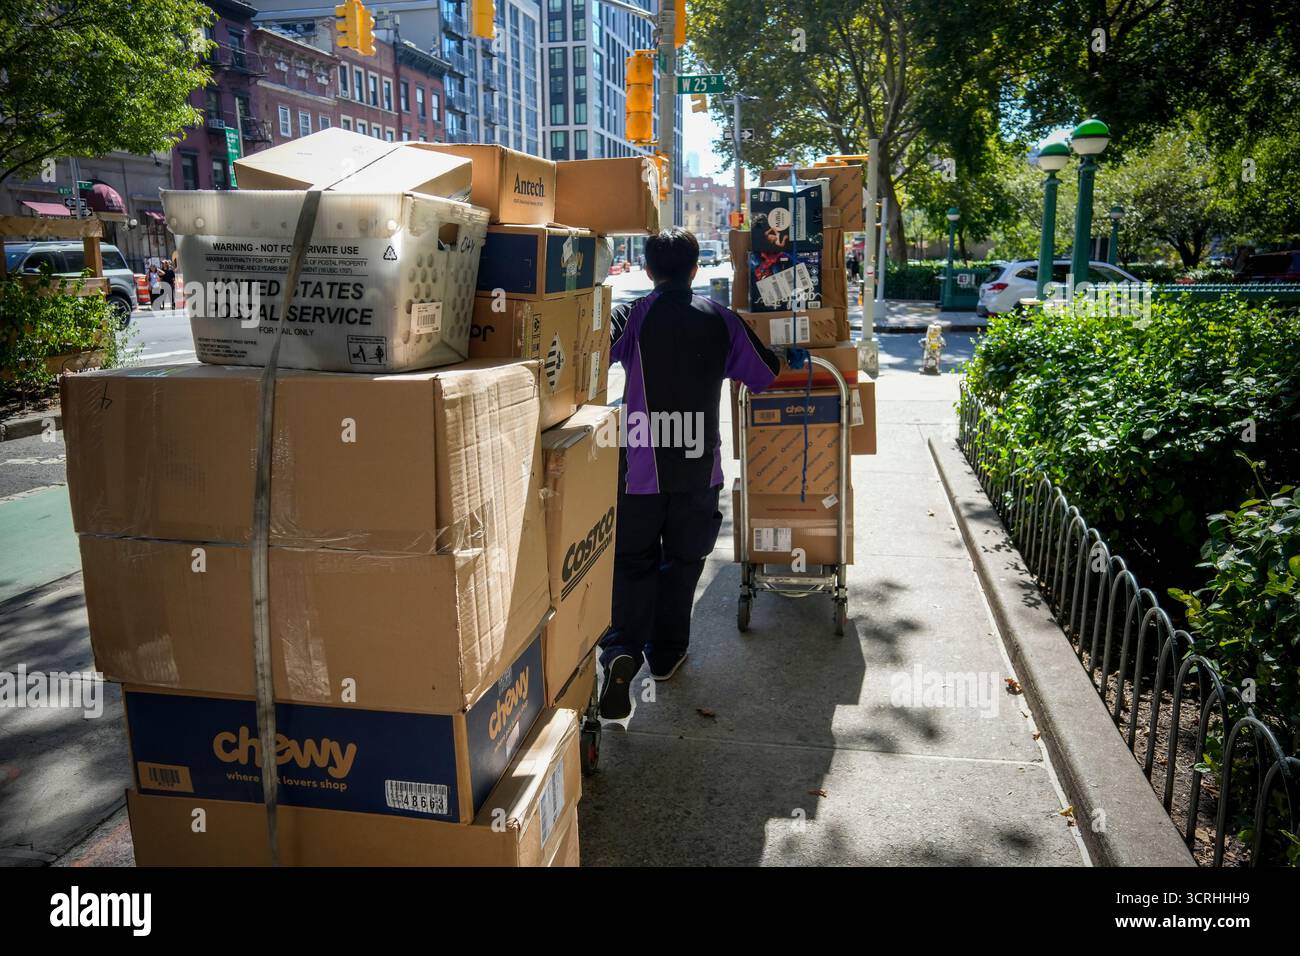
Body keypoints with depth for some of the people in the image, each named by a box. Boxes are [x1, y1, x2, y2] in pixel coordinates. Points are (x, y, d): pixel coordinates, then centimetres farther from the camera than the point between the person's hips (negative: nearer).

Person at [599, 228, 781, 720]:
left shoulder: (632, 316, -8)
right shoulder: (721, 319, 0)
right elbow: (765, 373, 9)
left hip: (640, 465, -1)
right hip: (698, 467, 2)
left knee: (633, 561, 8)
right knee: (682, 560, 16)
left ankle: (622, 648, -13)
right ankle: (666, 653, 27)